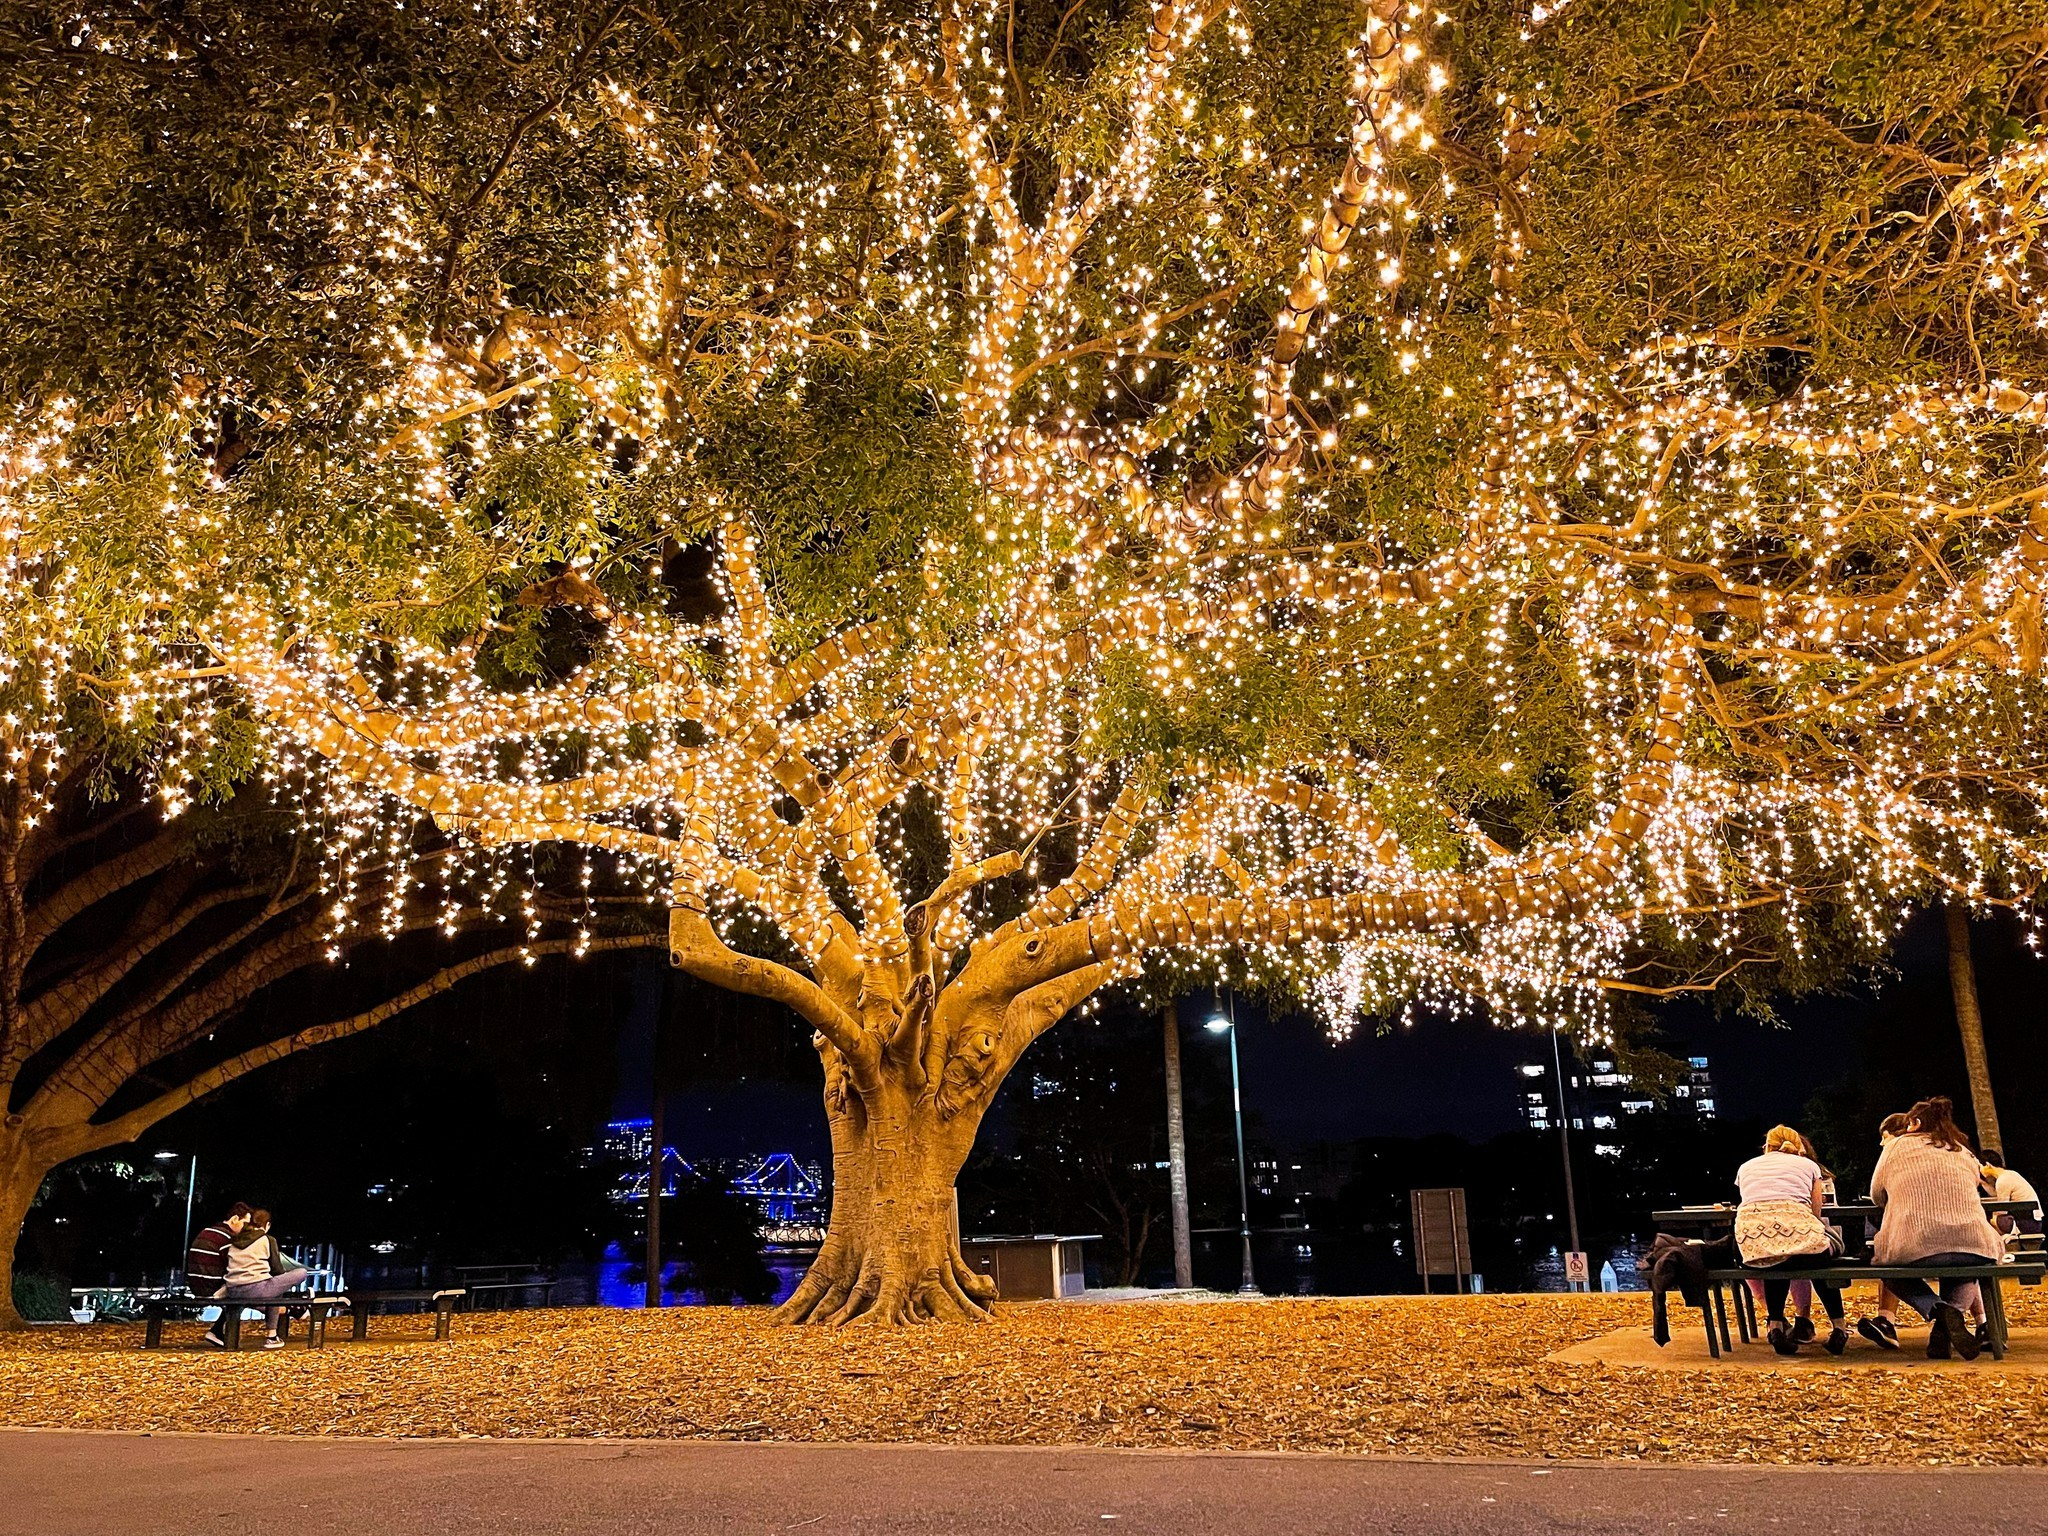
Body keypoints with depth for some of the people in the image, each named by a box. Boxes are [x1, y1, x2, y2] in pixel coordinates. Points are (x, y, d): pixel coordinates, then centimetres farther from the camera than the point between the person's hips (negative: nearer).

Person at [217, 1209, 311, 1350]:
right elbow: (278, 1270, 7)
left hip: (233, 1292, 7)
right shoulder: (268, 1240, 3)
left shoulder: (234, 1241, 18)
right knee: (302, 1273, 4)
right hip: (256, 1289, -7)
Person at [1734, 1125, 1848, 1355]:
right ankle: (1838, 1328, 29)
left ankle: (1777, 1326, 23)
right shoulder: (1808, 1165, 27)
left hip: (1751, 1246, 2)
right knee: (1822, 1252, 33)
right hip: (1796, 1236, -1)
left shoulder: (1746, 1166, 31)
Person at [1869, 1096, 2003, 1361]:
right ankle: (1955, 1308, 1)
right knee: (1962, 1277, 38)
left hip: (1913, 1247, -3)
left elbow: (1877, 1195, 21)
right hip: (1973, 1247, 3)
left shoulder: (1896, 1146, 13)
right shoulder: (1965, 1153, 22)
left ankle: (1937, 1309, -4)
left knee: (1895, 1274, 30)